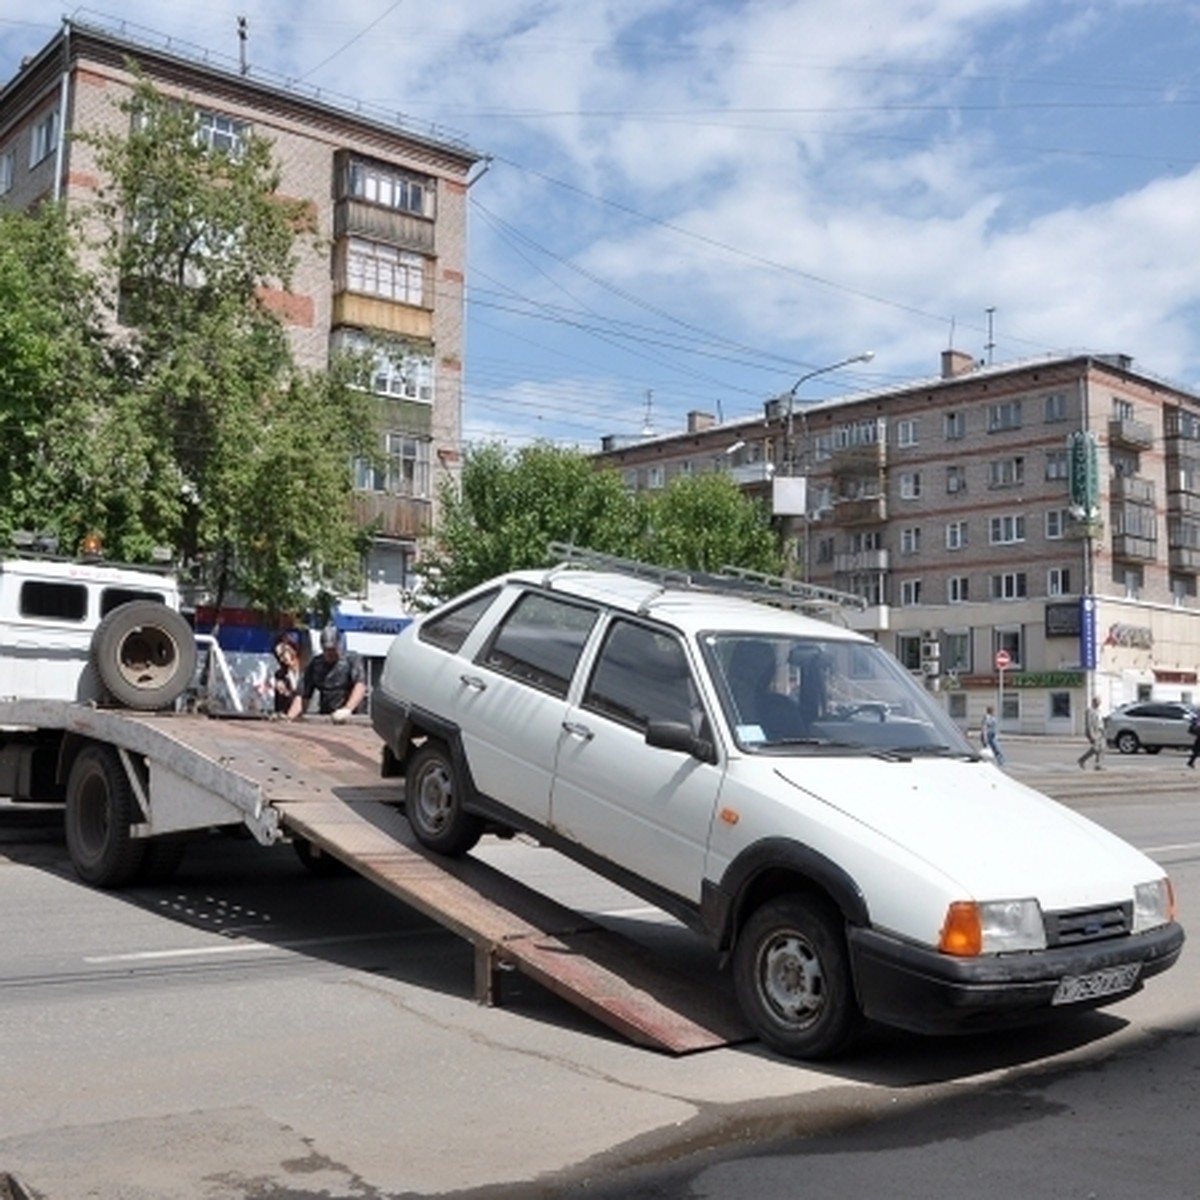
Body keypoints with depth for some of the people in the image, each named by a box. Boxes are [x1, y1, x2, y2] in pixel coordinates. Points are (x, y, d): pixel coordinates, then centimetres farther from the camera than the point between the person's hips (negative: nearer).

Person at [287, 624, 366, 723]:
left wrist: (348, 709, -28)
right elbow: (302, 695, 12)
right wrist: (292, 716, -6)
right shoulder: (315, 665, 14)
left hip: (350, 719, -3)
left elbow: (360, 686, -13)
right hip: (322, 719, 3)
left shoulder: (352, 660, 3)